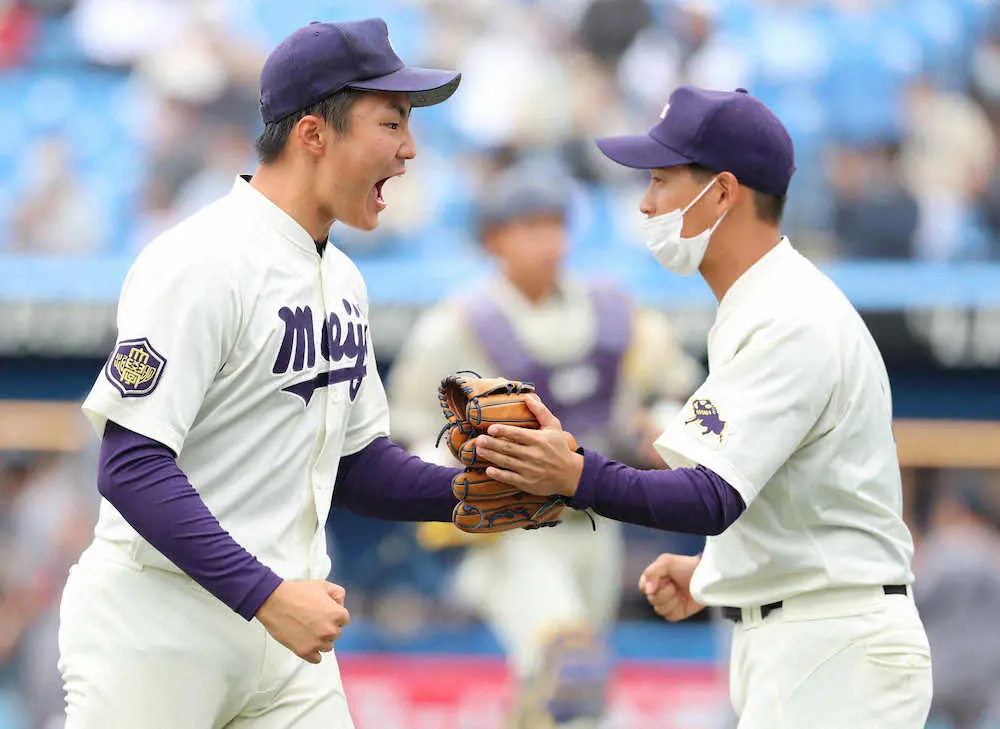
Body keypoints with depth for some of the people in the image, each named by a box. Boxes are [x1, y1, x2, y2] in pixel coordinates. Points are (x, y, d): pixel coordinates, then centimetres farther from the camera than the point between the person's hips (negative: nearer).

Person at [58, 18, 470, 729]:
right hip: (159, 633, -8)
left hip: (281, 613, 8)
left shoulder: (342, 279, 14)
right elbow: (133, 466, -21)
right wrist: (267, 595, -26)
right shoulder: (201, 264, -15)